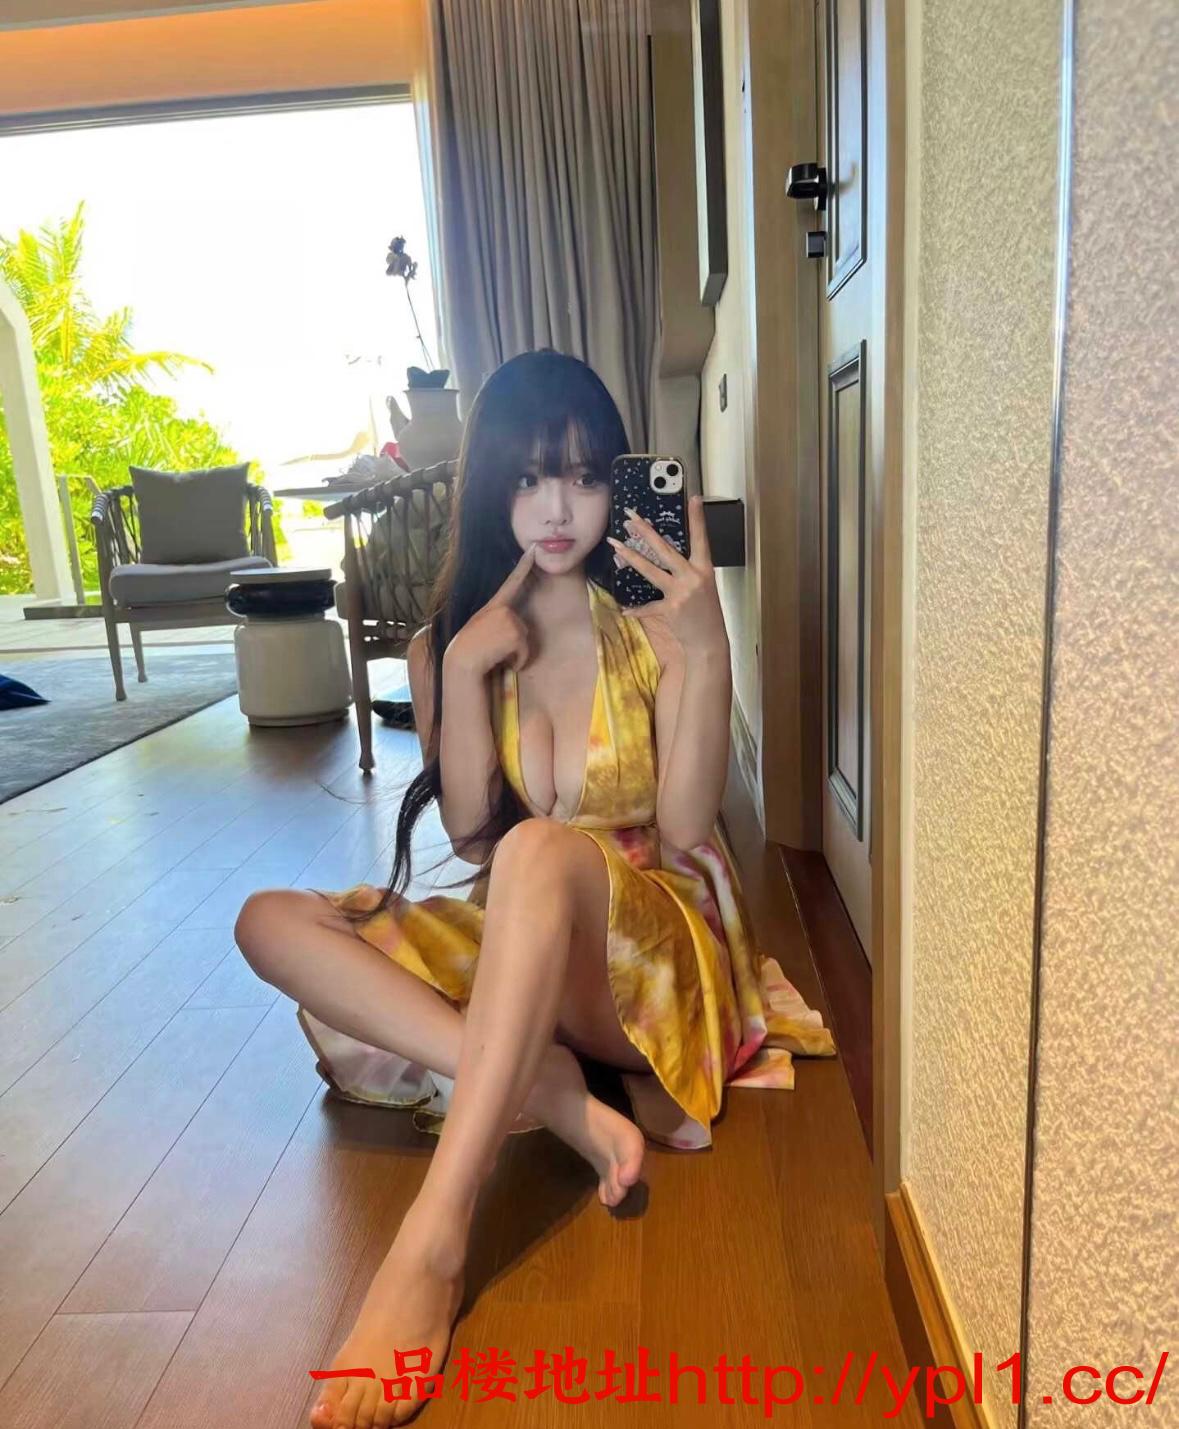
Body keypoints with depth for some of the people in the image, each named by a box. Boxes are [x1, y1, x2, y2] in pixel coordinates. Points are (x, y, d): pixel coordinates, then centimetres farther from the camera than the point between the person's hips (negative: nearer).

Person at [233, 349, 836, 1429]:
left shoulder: (655, 624, -7)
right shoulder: (445, 642, 3)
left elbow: (685, 833, -14)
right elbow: (470, 838, -5)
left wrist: (707, 653, -24)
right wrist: (464, 671, -17)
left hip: (655, 945, -4)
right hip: (511, 950, 5)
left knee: (541, 848, -37)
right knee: (272, 920, -15)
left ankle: (432, 1248, -40)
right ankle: (551, 1090, -28)